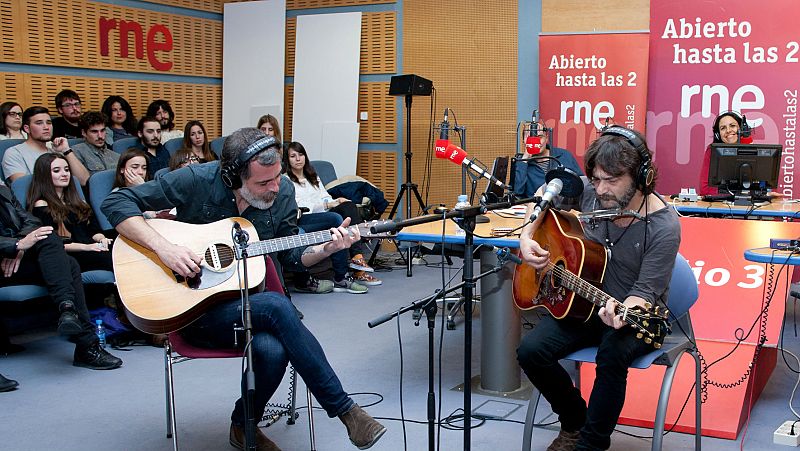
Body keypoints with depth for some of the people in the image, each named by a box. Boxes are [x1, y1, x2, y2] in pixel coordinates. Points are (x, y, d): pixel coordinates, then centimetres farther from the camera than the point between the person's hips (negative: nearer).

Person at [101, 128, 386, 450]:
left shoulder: (283, 192, -2)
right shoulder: (195, 181, -14)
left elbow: (290, 257, 10)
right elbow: (116, 203, -13)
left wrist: (327, 248, -10)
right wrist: (163, 247, -25)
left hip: (244, 301, 4)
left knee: (272, 350, -31)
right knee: (277, 306, -32)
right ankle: (344, 409, -20)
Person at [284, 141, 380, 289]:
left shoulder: (313, 177, 31)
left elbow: (326, 198, 22)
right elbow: (297, 207, -7)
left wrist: (336, 201, -2)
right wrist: (326, 204, -13)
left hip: (323, 215, 6)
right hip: (300, 221, -6)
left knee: (349, 206, -23)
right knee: (335, 218, -34)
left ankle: (358, 256, -37)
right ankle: (340, 278, -39)